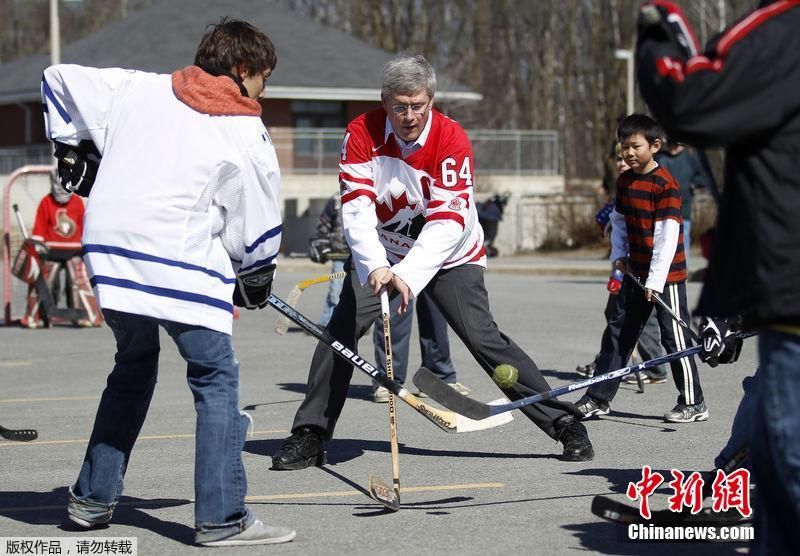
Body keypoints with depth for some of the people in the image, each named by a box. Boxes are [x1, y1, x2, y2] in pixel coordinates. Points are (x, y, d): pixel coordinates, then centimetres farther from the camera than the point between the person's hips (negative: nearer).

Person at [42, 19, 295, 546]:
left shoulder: (137, 88, 11)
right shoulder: (247, 134, -1)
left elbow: (61, 79, 17)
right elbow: (258, 222, 5)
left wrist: (72, 147, 25)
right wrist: (258, 275, 20)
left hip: (111, 255, 6)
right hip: (182, 266, -6)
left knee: (134, 364, 24)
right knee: (216, 379, 3)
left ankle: (93, 498, 27)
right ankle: (222, 518, -1)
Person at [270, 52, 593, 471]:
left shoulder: (452, 139, -23)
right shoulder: (362, 133, -17)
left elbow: (447, 222, -28)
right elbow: (356, 208, -24)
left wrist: (408, 275, -41)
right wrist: (376, 267, -39)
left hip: (448, 255, -2)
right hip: (380, 254, 2)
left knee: (484, 338, -11)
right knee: (340, 330, -12)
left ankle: (563, 423, -3)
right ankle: (309, 436, -1)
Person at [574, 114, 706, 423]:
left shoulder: (665, 184, -17)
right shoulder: (624, 181, 7)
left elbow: (667, 235, -20)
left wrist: (656, 278, -22)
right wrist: (619, 255, 5)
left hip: (666, 273, -7)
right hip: (635, 271, 7)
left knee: (675, 337, -3)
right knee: (623, 336, 12)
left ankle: (693, 404, 6)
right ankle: (599, 398, 16)